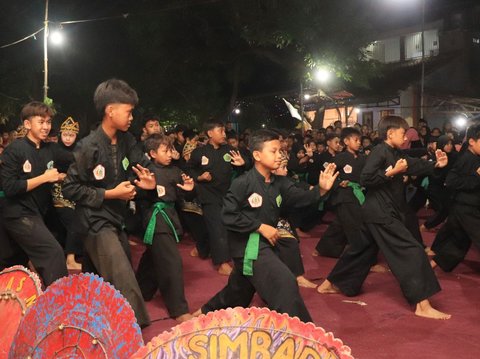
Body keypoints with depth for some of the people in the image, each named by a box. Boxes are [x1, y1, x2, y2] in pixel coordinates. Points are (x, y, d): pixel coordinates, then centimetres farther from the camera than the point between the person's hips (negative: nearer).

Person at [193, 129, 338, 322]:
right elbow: (228, 216, -19)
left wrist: (321, 189, -25)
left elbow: (299, 197, -7)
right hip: (247, 246, -8)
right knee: (285, 283, -20)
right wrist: (260, 227, -21)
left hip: (264, 243, 8)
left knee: (240, 289, 25)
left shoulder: (279, 182, 2)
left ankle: (208, 311, 50)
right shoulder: (242, 183, -18)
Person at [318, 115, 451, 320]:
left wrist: (437, 164, 8)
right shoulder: (380, 152, -14)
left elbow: (416, 166, 22)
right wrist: (392, 172, -21)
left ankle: (330, 284, 30)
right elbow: (365, 179, -22)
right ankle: (422, 305, -9)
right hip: (380, 213, -10)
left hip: (383, 212, 10)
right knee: (411, 252, -11)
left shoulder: (396, 155, 14)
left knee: (363, 250, 20)